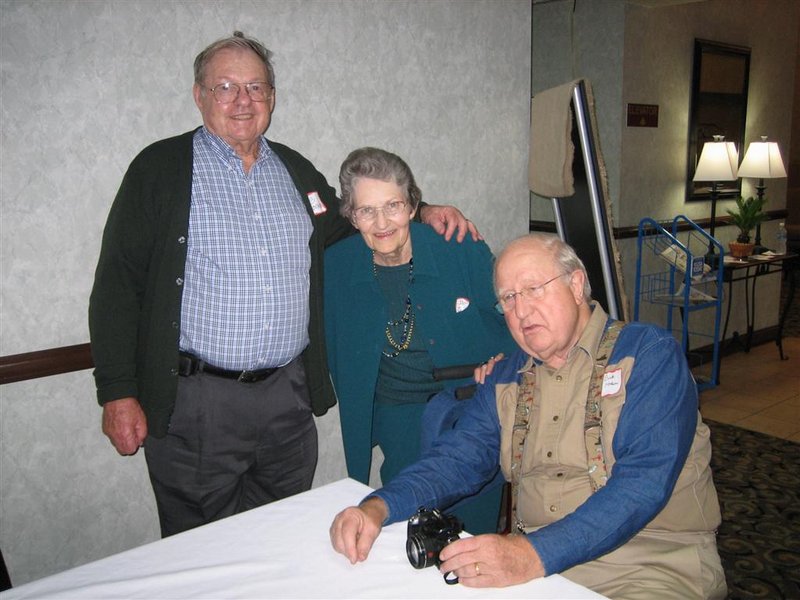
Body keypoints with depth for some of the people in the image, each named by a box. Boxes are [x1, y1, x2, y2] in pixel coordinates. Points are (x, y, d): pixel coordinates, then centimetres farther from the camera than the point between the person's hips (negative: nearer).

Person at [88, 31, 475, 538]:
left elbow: (350, 229, 26)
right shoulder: (161, 168, -1)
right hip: (196, 401, -3)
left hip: (289, 398, 4)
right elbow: (117, 285, -3)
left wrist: (421, 214, 9)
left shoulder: (296, 170, 12)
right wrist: (119, 393, -9)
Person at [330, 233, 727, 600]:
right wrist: (378, 507, -14)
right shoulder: (505, 379, 11)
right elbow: (456, 459, 5)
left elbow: (643, 481, -20)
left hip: (656, 562, -3)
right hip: (533, 558, 4)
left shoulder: (649, 353, -8)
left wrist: (536, 554, -31)